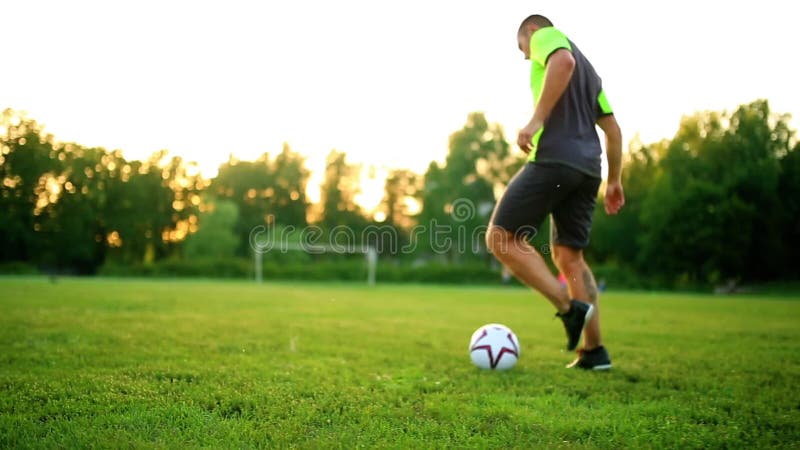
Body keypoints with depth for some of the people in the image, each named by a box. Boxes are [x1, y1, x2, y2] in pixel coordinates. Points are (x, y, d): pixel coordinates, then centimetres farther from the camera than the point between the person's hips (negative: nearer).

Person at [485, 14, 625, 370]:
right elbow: (613, 130, 28)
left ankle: (570, 307, -12)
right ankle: (594, 350, 9)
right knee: (568, 255, 12)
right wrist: (614, 180, 31)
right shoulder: (589, 71, 31)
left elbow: (564, 61, -19)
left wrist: (536, 119, -24)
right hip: (587, 168, 9)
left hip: (554, 158, -9)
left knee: (500, 238, -5)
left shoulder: (546, 36, 7)